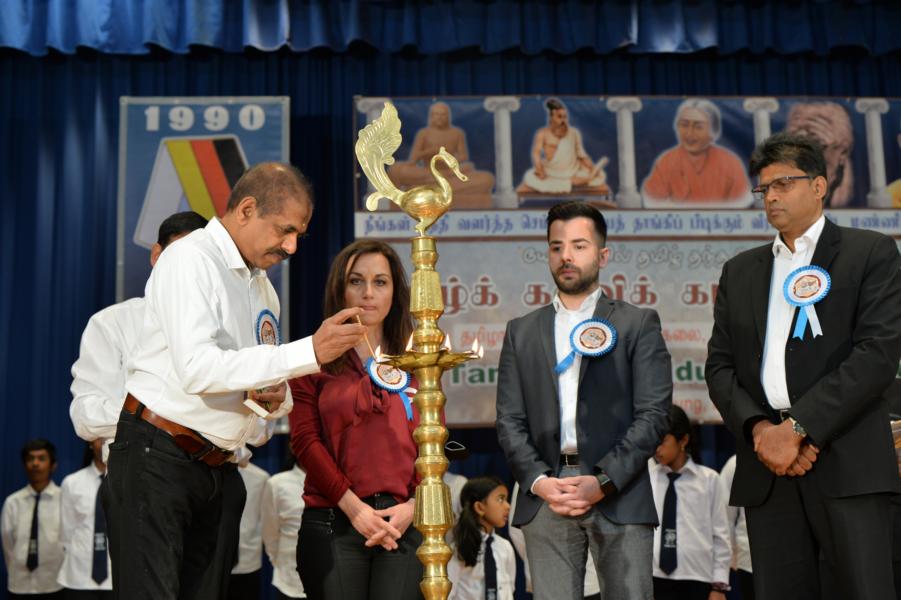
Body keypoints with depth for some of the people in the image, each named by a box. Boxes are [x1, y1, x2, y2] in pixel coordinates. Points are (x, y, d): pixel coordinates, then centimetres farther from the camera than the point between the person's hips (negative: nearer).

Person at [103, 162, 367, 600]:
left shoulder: (263, 288, 16)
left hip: (220, 470, 8)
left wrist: (277, 400, -2)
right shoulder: (191, 258, -9)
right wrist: (309, 352, -23)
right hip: (157, 459, -7)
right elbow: (197, 369, -23)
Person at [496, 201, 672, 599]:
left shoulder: (638, 324, 8)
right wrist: (539, 481, -6)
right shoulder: (522, 331, 16)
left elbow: (653, 413, -1)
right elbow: (509, 421, 10)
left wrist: (604, 482, -11)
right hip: (545, 494, 2)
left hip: (620, 497, -2)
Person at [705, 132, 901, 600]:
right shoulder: (740, 271, 20)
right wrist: (759, 428, -7)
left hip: (845, 461, -3)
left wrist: (797, 428, -13)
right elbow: (720, 366, 12)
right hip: (766, 466, 4)